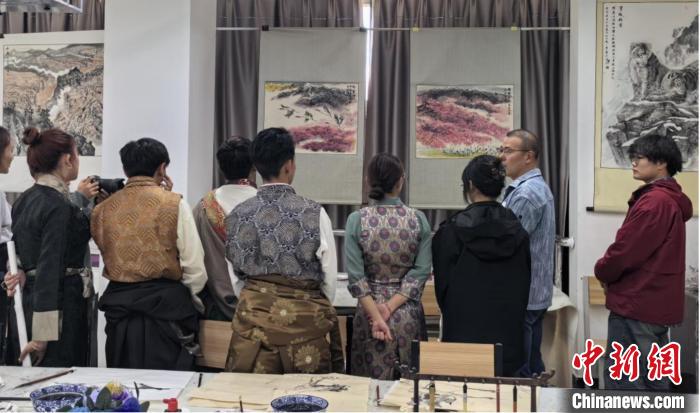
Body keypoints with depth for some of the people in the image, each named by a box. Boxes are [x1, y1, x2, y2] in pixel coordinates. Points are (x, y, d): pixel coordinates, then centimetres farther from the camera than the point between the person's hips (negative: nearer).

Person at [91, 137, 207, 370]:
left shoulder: (102, 209, 4)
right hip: (166, 306, -4)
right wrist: (191, 299, 9)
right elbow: (195, 268, -6)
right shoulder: (173, 204, -6)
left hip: (119, 309, 4)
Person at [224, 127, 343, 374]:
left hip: (253, 316, 3)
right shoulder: (314, 214, -9)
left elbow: (238, 272, 8)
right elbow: (330, 279, -3)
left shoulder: (237, 215, -1)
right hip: (304, 320, -2)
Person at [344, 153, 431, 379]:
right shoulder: (418, 220, -3)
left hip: (369, 310, 0)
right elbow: (421, 271, -8)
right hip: (409, 314, 1)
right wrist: (390, 307, -9)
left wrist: (377, 316, -9)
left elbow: (356, 276, -9)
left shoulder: (356, 220, -6)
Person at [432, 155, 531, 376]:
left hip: (464, 332, -3)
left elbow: (442, 282, -2)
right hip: (507, 336, 3)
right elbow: (524, 285, 7)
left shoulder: (453, 228, -9)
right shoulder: (517, 231, 1)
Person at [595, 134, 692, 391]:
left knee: (622, 382, -4)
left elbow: (625, 250, -20)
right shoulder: (670, 199, 14)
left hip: (636, 302, -10)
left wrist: (603, 272, 0)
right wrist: (612, 274, 8)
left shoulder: (654, 201, -19)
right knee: (653, 380, 15)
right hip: (656, 302, 10)